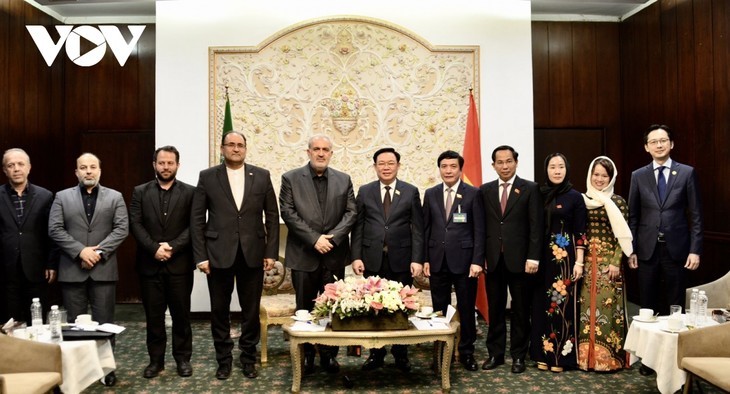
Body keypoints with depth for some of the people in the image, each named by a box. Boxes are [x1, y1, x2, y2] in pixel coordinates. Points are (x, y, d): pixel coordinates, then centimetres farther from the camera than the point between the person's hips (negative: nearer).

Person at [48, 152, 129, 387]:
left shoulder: (115, 197, 7)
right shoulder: (62, 197, 8)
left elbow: (122, 229, -2)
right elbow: (55, 230, -2)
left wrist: (99, 251, -13)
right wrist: (80, 251, -13)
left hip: (104, 269, 0)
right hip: (72, 269, 1)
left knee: (104, 321, 3)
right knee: (75, 322, 7)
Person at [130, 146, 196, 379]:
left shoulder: (189, 192, 3)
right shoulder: (140, 192, 7)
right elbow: (135, 225, -2)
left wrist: (172, 246, -16)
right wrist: (154, 248, -15)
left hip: (180, 264, -1)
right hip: (150, 264, 1)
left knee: (181, 314, 7)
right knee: (153, 316, 8)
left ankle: (183, 358, 19)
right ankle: (156, 359, 20)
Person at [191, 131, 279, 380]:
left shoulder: (262, 176, 4)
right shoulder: (207, 177, 2)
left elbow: (272, 216, 5)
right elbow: (197, 219, 0)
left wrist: (271, 252, -1)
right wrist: (200, 256, -6)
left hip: (253, 254, 1)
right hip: (218, 254, 0)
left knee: (251, 311, 9)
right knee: (219, 311, 9)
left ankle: (248, 358, 25)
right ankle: (224, 359, 25)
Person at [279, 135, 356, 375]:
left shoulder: (344, 180, 9)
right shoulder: (291, 178, 2)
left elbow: (351, 213, 4)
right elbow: (288, 213, -6)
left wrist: (332, 238, -11)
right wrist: (314, 239, -13)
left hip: (334, 254, 2)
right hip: (303, 254, -1)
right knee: (305, 308, 7)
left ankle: (329, 355, 18)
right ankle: (306, 355, 20)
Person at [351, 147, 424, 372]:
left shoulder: (411, 191, 4)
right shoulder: (365, 192, 8)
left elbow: (417, 228, 1)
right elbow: (358, 227, 5)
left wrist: (417, 259, -6)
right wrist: (356, 257, -3)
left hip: (401, 259, -1)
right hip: (372, 259, 1)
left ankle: (401, 354, 18)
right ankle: (376, 354, 17)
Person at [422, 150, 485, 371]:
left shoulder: (473, 194, -1)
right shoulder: (430, 194, 8)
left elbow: (479, 230, -4)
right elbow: (425, 228, 9)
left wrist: (477, 260, -11)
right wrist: (424, 259, 2)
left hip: (463, 259, -2)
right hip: (437, 260, 3)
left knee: (466, 308, 5)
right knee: (439, 309, 8)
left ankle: (466, 352, 19)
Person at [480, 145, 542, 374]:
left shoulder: (530, 189, 0)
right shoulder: (485, 190, 9)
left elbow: (536, 226, -5)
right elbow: (482, 226, 7)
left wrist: (533, 257, -11)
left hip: (519, 259, -2)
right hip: (493, 259, 3)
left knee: (520, 310, 7)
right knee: (495, 309, 9)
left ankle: (518, 356, 18)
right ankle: (495, 353, 20)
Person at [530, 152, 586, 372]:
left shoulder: (575, 197, -2)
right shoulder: (540, 195, 7)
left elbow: (580, 233, -4)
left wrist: (579, 262, -10)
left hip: (565, 257, -3)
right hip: (543, 257, 4)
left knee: (563, 303, 0)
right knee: (543, 303, 7)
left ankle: (561, 355, 11)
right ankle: (543, 353, 18)